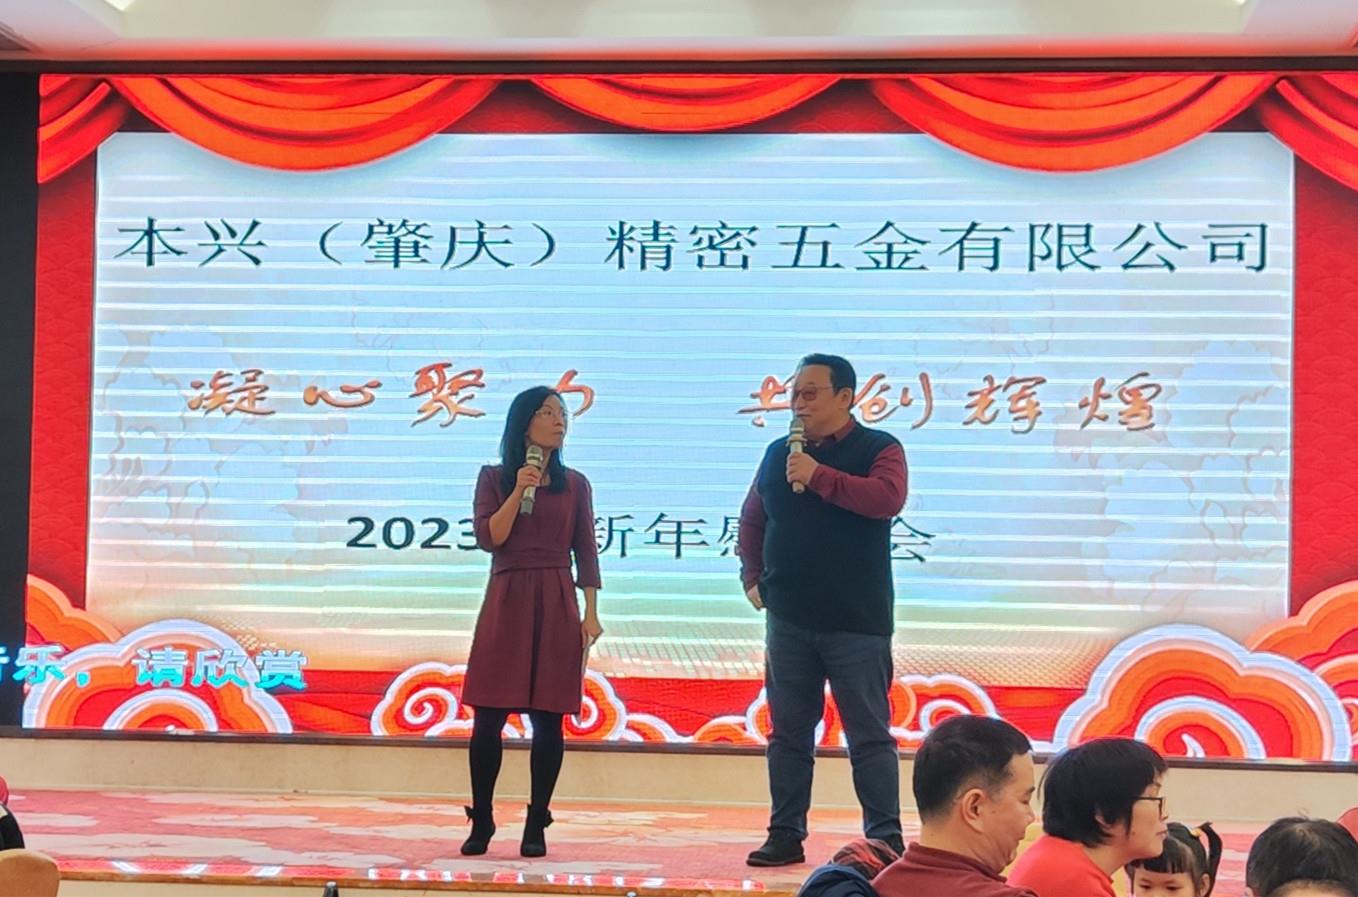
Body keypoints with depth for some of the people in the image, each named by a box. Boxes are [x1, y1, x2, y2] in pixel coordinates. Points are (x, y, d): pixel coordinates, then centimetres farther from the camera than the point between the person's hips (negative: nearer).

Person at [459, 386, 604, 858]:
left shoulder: (574, 484, 9)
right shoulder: (494, 479, 7)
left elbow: (586, 553, 8)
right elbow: (488, 538, -4)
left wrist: (591, 612, 0)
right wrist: (518, 491, -13)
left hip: (557, 606, 1)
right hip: (506, 602, -1)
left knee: (548, 719, -2)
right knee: (489, 717, -2)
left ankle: (537, 825, 7)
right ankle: (481, 822, 10)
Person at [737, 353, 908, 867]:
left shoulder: (879, 449, -1)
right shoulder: (779, 453, 12)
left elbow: (888, 498, -21)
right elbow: (752, 519, 21)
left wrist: (819, 476, -22)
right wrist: (752, 576, 11)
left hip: (856, 621, -4)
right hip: (788, 619, 4)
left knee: (869, 734, 0)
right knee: (788, 732, 8)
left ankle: (885, 838, 5)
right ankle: (786, 834, 15)